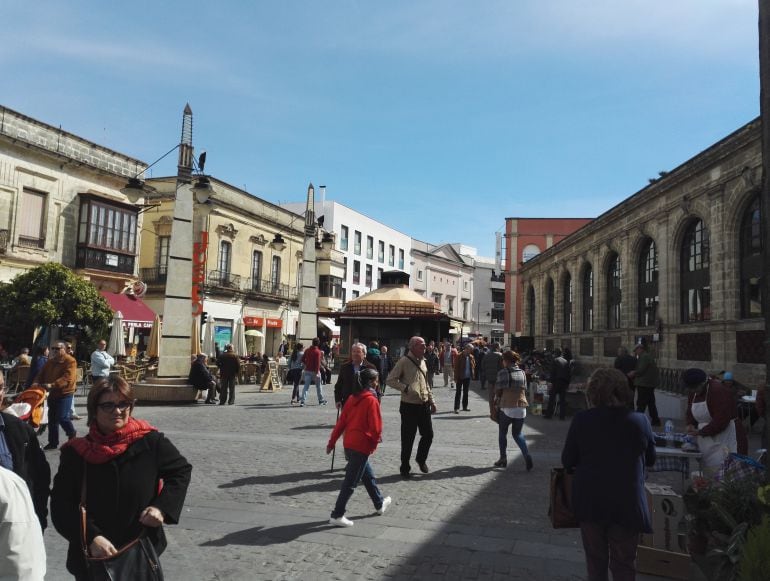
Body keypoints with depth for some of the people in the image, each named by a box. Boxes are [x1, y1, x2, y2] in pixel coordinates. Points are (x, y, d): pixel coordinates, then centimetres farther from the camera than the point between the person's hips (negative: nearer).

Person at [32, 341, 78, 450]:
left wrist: (52, 385, -35)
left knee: (62, 417, -11)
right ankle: (53, 442, 19)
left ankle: (72, 435, 15)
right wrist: (36, 382, -11)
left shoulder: (70, 361, -13)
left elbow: (68, 378, -25)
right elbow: (42, 373, 11)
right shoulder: (50, 361, 12)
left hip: (65, 393, -8)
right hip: (52, 393, 8)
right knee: (52, 419, 10)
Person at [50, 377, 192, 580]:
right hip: (90, 558, 1)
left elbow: (181, 470, 2)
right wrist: (91, 538, -19)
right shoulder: (76, 452, -7)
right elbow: (61, 505, -7)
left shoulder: (151, 442, -10)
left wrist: (162, 507, -11)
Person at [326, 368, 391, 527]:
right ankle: (337, 515, 6)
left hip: (349, 443, 8)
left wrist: (332, 441, 12)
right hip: (362, 446, -8)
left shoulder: (352, 398, 6)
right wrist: (375, 441, 3)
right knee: (351, 482, 1)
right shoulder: (372, 400, -15)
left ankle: (380, 504, 39)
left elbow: (341, 421, 8)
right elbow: (376, 427, -16)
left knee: (368, 475, 23)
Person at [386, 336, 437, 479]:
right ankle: (405, 468, 18)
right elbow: (390, 380, -13)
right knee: (407, 439, 2)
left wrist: (432, 401, 18)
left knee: (428, 435, 11)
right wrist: (406, 388, -22)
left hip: (424, 405, 7)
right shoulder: (404, 362, -11)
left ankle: (421, 459, 36)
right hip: (409, 406, -6)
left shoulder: (422, 362, 12)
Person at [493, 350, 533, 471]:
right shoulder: (522, 373, 7)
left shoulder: (503, 372, -8)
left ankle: (503, 458, 17)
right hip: (521, 407, 4)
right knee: (517, 434, 16)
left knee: (502, 433, 15)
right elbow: (525, 390, 11)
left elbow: (498, 390, -6)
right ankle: (527, 456, -4)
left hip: (506, 407, -4)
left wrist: (496, 401, 10)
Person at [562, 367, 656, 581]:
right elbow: (650, 460, 5)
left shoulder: (581, 420, -14)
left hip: (590, 500, 0)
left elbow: (567, 461, -6)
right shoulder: (640, 421, -11)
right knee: (623, 563, 14)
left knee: (595, 559, 19)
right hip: (628, 503, 0)